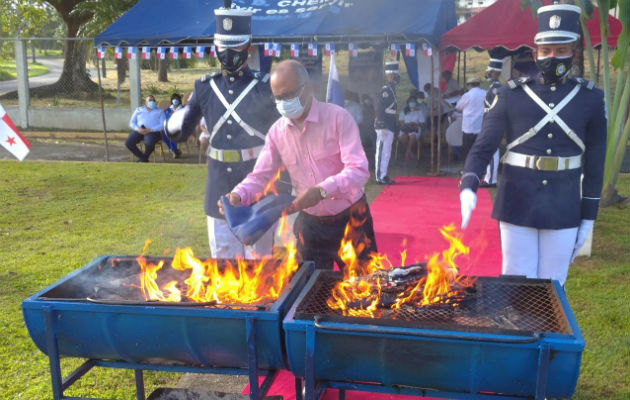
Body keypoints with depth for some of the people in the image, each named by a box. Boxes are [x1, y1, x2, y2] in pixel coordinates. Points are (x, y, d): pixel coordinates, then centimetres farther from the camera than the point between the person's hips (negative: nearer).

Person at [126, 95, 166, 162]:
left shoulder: (159, 111, 16)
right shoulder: (138, 110, 22)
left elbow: (163, 125, 1)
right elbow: (131, 123, 14)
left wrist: (150, 130, -15)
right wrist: (138, 129, -10)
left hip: (153, 131, -3)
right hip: (138, 131, 3)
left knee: (149, 143, -37)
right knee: (128, 142, -26)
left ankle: (145, 157, -5)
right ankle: (143, 157, -6)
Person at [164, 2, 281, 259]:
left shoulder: (265, 88, -5)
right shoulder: (205, 88, 4)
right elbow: (181, 132, 7)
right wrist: (174, 126, -17)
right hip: (219, 190, 3)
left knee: (258, 262, 9)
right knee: (222, 262, 15)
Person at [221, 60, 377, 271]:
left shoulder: (338, 117, -15)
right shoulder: (277, 132, -1)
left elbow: (359, 170, -23)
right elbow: (260, 176, 1)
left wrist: (322, 190, -38)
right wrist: (238, 195, -21)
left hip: (351, 220, -3)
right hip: (310, 223, 4)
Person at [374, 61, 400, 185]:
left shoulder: (391, 89, 17)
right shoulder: (386, 89, -13)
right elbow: (380, 108, -20)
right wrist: (382, 125, -24)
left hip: (389, 127, 10)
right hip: (384, 126, -10)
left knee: (386, 152, 12)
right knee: (382, 151, -7)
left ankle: (383, 176, 18)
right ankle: (380, 177, -5)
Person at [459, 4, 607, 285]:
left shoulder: (590, 100, 0)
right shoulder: (511, 96, -3)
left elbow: (595, 163, 5)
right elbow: (482, 149, -5)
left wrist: (589, 216, 5)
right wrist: (468, 188, -22)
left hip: (563, 210, 1)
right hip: (517, 207, -1)